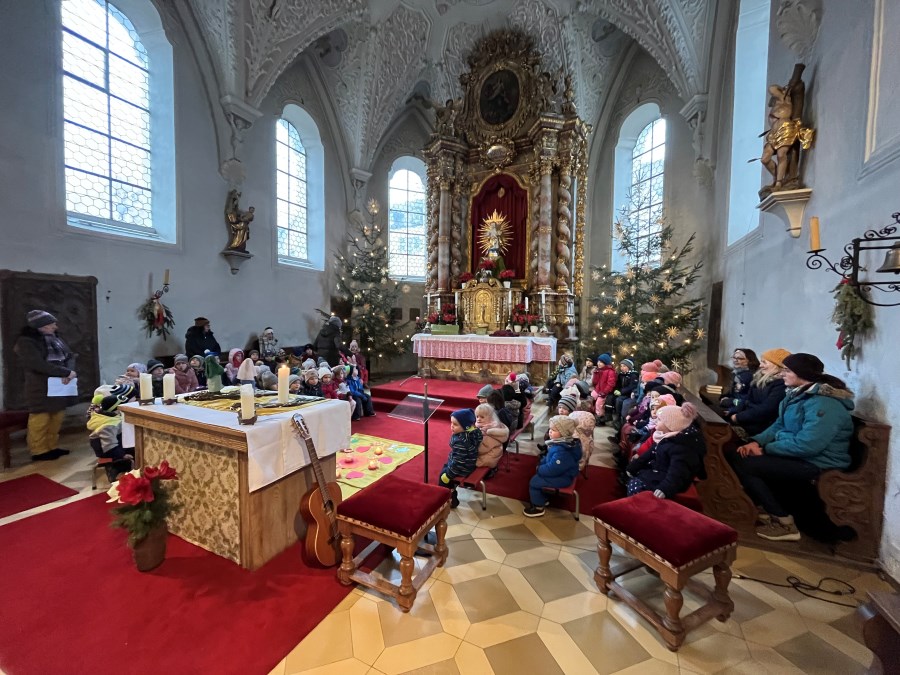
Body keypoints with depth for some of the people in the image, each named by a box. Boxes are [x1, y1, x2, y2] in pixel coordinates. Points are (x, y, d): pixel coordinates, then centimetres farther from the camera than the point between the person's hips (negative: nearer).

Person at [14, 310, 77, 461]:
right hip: (41, 389, -6)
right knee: (40, 420, 3)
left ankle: (51, 447, 24)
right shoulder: (25, 342, -11)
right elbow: (38, 365, -22)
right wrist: (66, 372, -21)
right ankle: (39, 451, 14)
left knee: (57, 418, 13)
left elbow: (70, 356, 4)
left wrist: (69, 372, -15)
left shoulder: (55, 338, 9)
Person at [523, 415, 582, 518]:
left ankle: (538, 508, 10)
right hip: (559, 471, 10)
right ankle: (542, 499, 33)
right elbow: (549, 457, 13)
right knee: (537, 476, 18)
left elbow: (552, 469, -31)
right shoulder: (562, 442, -1)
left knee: (534, 482, -7)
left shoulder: (562, 451, -35)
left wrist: (540, 469, -15)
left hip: (562, 477, -10)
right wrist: (541, 463, 1)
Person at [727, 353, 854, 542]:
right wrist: (757, 442, -6)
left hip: (817, 465, -9)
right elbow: (779, 425, 11)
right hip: (796, 455, 9)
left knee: (743, 465, -20)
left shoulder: (824, 403, -22)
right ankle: (766, 509, 8)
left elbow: (807, 445, -29)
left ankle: (785, 524, -4)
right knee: (733, 455, -1)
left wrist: (766, 449, -18)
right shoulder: (798, 394, 8)